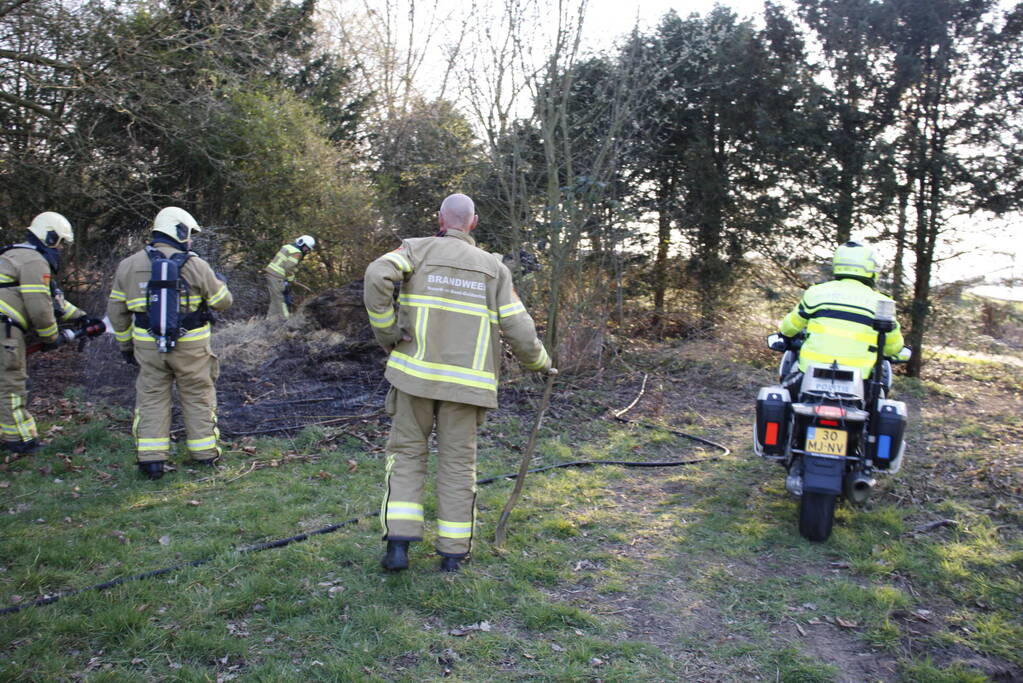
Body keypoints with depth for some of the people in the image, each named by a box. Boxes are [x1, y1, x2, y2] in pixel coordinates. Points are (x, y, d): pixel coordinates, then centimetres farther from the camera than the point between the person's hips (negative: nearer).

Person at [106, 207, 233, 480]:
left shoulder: (129, 265, 4)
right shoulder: (195, 265, -8)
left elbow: (116, 310, 9)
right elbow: (222, 301, 0)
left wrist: (126, 344, 19)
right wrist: (220, 283, 22)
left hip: (148, 345, 2)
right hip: (190, 346, -2)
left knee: (151, 399, 11)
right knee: (198, 397, 12)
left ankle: (151, 458, 8)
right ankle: (205, 452, 20)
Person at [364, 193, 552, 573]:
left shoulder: (417, 249, 3)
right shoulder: (494, 268, 8)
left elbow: (377, 276, -17)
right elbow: (518, 329, 3)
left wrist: (386, 333, -7)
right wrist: (539, 361, 21)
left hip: (416, 373, -1)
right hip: (466, 382, 1)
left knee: (407, 453, 11)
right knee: (457, 463, 9)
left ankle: (398, 544, 3)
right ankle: (453, 553, 16)